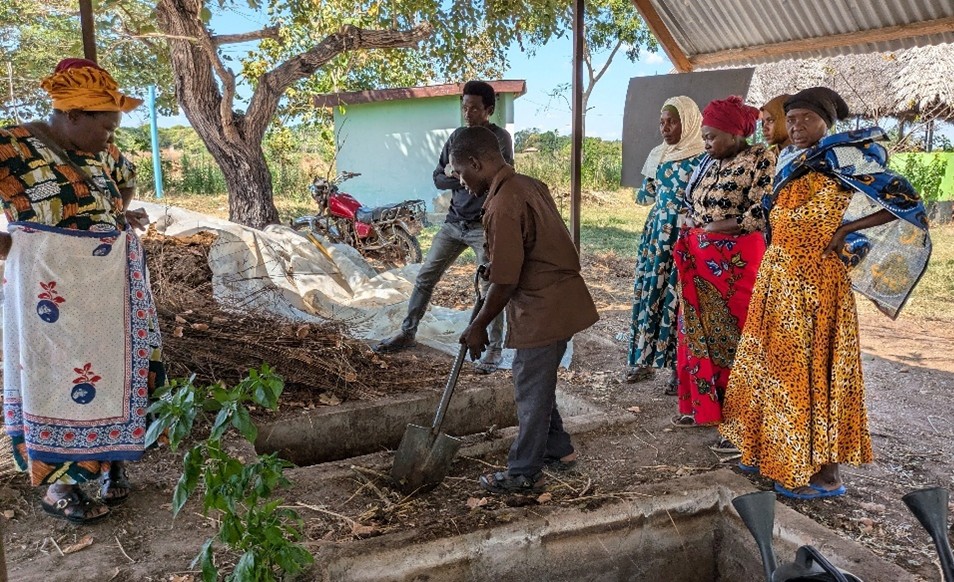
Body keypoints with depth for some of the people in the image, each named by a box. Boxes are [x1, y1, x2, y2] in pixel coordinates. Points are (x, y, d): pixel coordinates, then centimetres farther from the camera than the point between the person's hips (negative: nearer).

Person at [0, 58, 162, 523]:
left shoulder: (101, 151, 5)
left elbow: (127, 180, 25)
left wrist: (120, 214, 9)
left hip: (113, 284, 7)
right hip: (54, 286, -7)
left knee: (112, 372, 14)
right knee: (57, 379, 4)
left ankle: (109, 462, 30)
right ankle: (59, 487, 19)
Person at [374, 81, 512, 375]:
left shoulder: (500, 138, -7)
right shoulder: (457, 136, 9)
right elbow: (438, 178, 9)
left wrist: (458, 172, -20)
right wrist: (461, 178, -12)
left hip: (484, 225, -5)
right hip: (454, 221, 6)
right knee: (425, 277, 8)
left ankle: (495, 348, 5)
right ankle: (407, 332, 22)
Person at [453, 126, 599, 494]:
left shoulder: (503, 205, -23)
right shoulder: (528, 185, 7)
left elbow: (505, 281, -21)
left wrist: (478, 326, -9)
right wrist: (494, 266, 21)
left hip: (542, 309, -9)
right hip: (558, 300, 9)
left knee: (531, 390, 4)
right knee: (537, 382, 22)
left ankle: (523, 474, 19)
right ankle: (558, 449, 36)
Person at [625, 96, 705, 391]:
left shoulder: (702, 157, -8)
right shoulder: (658, 155, 11)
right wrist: (646, 192, 1)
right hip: (656, 232, 6)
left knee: (676, 297, -4)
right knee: (648, 291, 7)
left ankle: (678, 366, 6)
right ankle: (643, 358, 17)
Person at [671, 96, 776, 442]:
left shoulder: (760, 160, -9)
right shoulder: (709, 162, 13)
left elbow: (762, 213, -19)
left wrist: (716, 227, -15)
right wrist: (691, 227, 4)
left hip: (735, 263, -7)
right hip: (699, 262, 8)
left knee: (732, 338, -1)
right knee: (698, 332, 13)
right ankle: (702, 406, 28)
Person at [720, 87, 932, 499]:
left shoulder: (846, 161, -11)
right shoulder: (791, 164, 12)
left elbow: (904, 202, -14)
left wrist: (844, 233, -14)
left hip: (815, 279, -8)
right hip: (778, 276, 8)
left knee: (809, 367, -4)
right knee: (777, 363, 12)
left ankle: (823, 473, 7)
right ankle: (775, 452, 25)